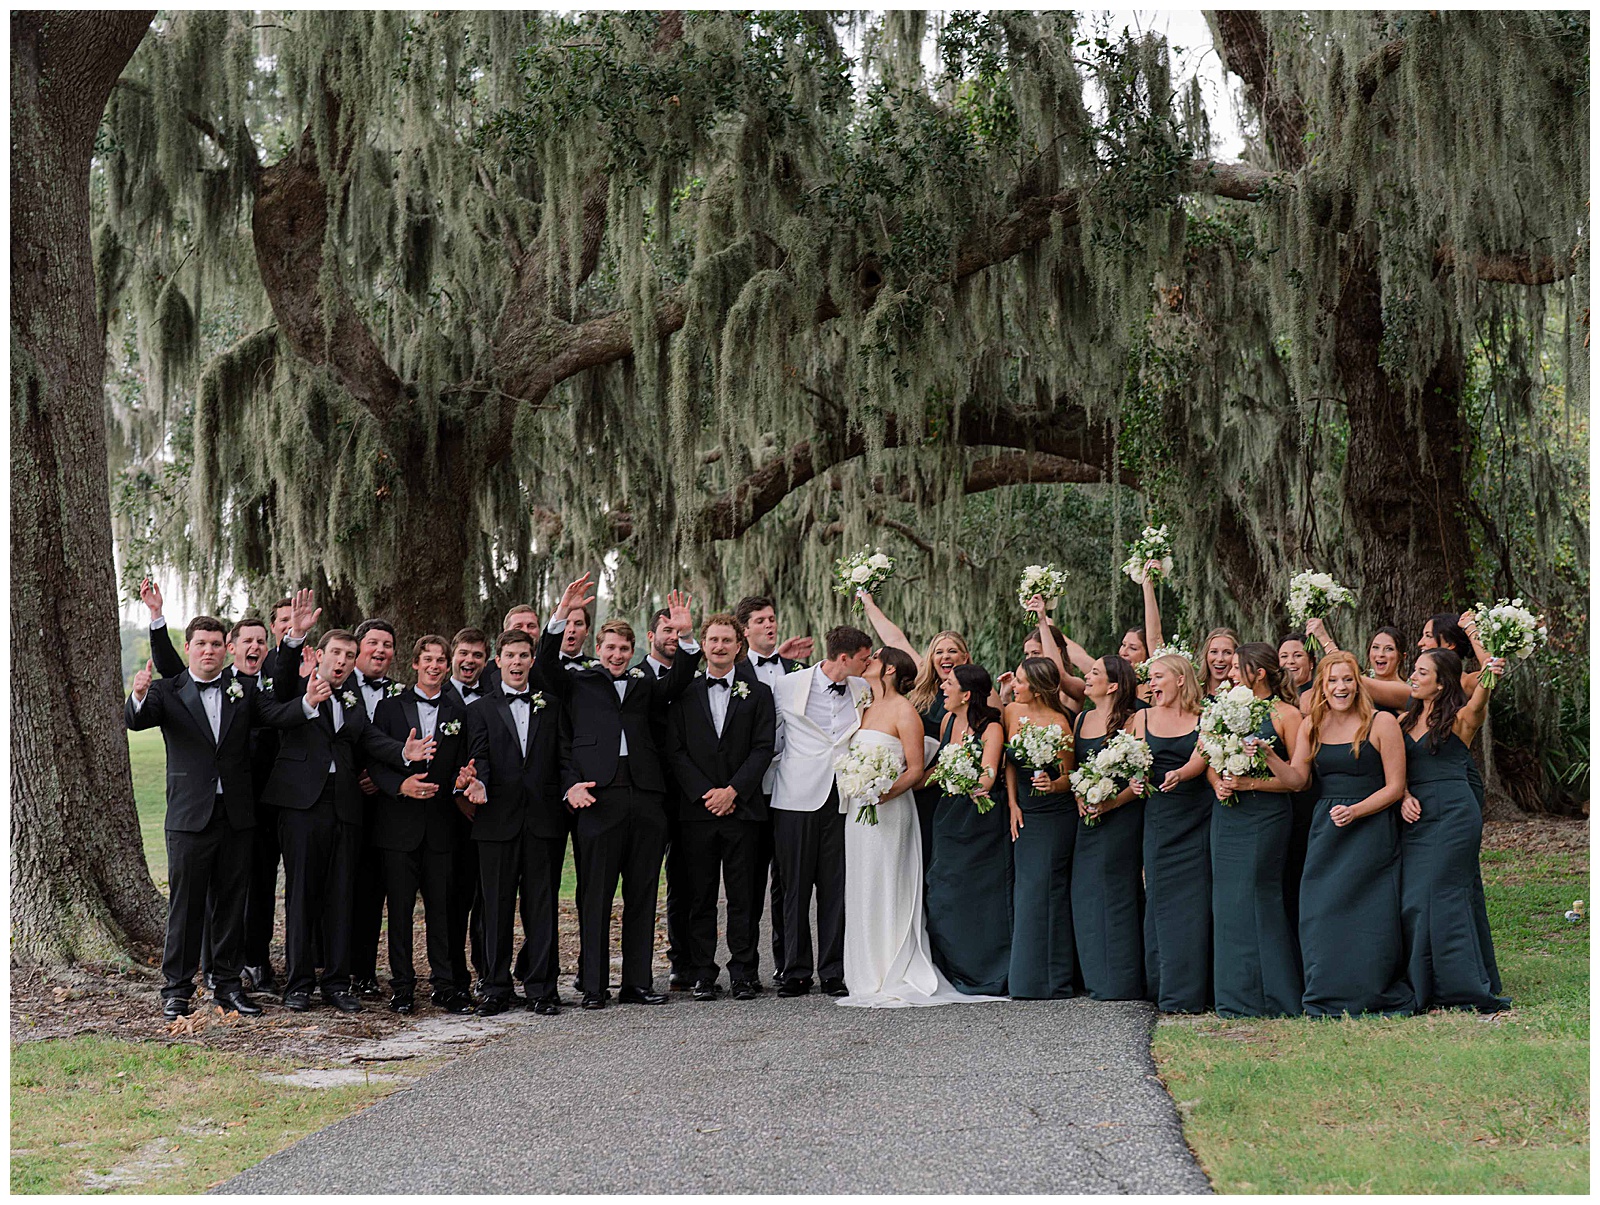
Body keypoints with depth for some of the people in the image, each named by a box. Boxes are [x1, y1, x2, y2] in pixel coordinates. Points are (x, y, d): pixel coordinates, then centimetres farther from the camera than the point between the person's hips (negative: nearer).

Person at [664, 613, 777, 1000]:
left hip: (742, 807, -1)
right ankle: (702, 976, 7)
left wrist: (733, 790, -11)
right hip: (696, 809, 1)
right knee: (699, 897, 2)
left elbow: (764, 749, 0)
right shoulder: (685, 693, 10)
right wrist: (705, 793, -8)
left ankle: (744, 975, 6)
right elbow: (676, 751, 3)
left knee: (743, 896, 0)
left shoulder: (758, 693, 9)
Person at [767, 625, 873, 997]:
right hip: (798, 798, -2)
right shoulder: (788, 686, -1)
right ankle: (796, 972, 11)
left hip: (843, 798, 2)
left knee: (837, 889, 1)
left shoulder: (863, 691, 9)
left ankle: (834, 973, 8)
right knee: (796, 888, 3)